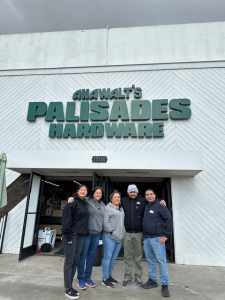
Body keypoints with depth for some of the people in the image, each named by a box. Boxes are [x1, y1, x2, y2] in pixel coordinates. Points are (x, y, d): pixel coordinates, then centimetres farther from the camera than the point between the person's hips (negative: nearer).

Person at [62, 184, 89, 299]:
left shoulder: (85, 204, 15)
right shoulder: (72, 203, -9)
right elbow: (66, 220, -15)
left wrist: (84, 232, 13)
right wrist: (68, 236, -18)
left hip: (81, 235, 8)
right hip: (72, 235, -7)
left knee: (75, 262, 12)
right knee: (69, 262, 0)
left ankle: (70, 286, 24)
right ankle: (68, 289, 10)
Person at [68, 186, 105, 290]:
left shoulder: (102, 205, 9)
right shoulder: (87, 201, -9)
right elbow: (78, 197, -4)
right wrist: (71, 198, -25)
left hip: (97, 234, 6)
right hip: (86, 233, -6)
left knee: (91, 256, 15)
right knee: (83, 256, 4)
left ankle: (87, 278, 30)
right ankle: (80, 280, 20)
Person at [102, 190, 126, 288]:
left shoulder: (121, 209, 17)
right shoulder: (108, 208, -7)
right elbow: (105, 222, -14)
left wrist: (122, 233, 14)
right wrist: (112, 231, -17)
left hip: (119, 237, 7)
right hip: (110, 237, -7)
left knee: (113, 258, 15)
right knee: (108, 257, -1)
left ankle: (109, 275, 28)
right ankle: (105, 279, 11)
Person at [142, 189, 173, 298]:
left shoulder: (160, 206, -10)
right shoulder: (146, 207, 9)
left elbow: (169, 220, -12)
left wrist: (166, 236, -13)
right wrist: (144, 235, 14)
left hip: (157, 238, -7)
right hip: (146, 238, 7)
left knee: (161, 261, -2)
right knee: (150, 261, 16)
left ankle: (164, 285, 10)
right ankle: (152, 280, 31)